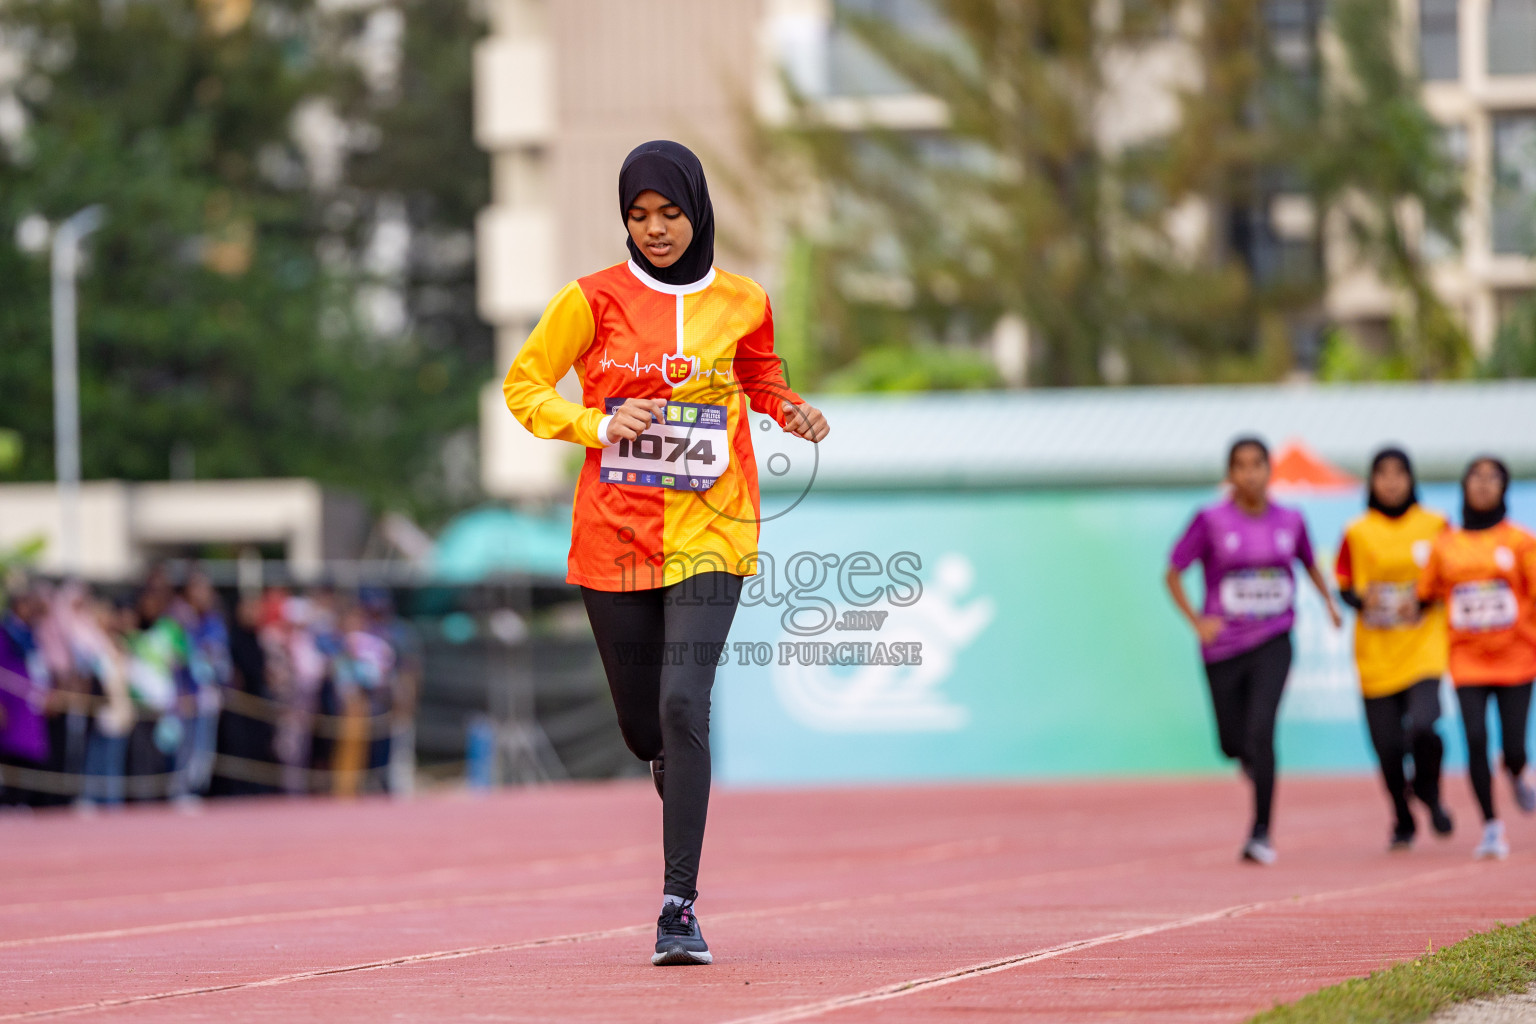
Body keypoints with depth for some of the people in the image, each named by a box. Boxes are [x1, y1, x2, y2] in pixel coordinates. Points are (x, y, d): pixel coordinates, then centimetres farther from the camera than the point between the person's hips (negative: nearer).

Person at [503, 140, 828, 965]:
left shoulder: (742, 304, 4)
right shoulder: (594, 301, -1)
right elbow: (523, 386, 3)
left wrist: (791, 412, 1)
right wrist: (596, 424, -13)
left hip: (708, 533, -1)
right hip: (614, 537, 1)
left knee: (683, 702, -19)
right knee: (642, 726, 7)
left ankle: (679, 906, -20)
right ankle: (677, 774, 47)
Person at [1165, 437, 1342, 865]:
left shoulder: (1290, 520, 1)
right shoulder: (1212, 521, -7)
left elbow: (1309, 563, 20)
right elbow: (1173, 573, -1)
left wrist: (1329, 601, 6)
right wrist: (1196, 621, -12)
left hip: (1272, 642, 0)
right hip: (1223, 648, 0)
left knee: (1261, 733, -17)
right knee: (1233, 743, 8)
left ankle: (1261, 834, -10)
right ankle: (1254, 762, 48)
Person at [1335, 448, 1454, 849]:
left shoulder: (1435, 527, 3)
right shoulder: (1356, 534, 3)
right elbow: (1343, 585, 9)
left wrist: (1426, 601, -10)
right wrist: (1361, 599, -14)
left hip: (1423, 647, -1)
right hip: (1376, 652, 1)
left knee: (1423, 726, -22)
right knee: (1388, 745, 0)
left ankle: (1429, 791, 9)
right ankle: (1402, 821, 24)